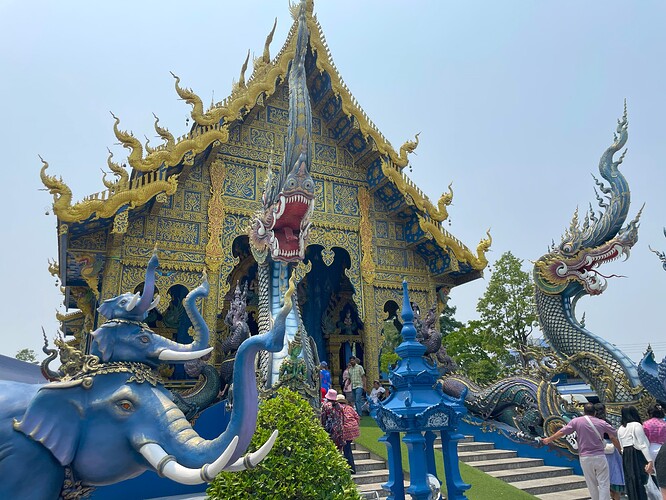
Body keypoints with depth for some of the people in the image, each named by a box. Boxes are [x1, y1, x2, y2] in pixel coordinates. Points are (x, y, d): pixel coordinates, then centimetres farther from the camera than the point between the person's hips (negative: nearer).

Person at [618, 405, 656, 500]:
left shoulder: (620, 429, 14)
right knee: (640, 482, -4)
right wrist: (650, 461, -14)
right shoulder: (636, 425, -6)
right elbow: (643, 444, -12)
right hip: (637, 454, -6)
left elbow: (621, 445, 11)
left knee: (630, 482, 11)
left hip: (625, 456, 6)